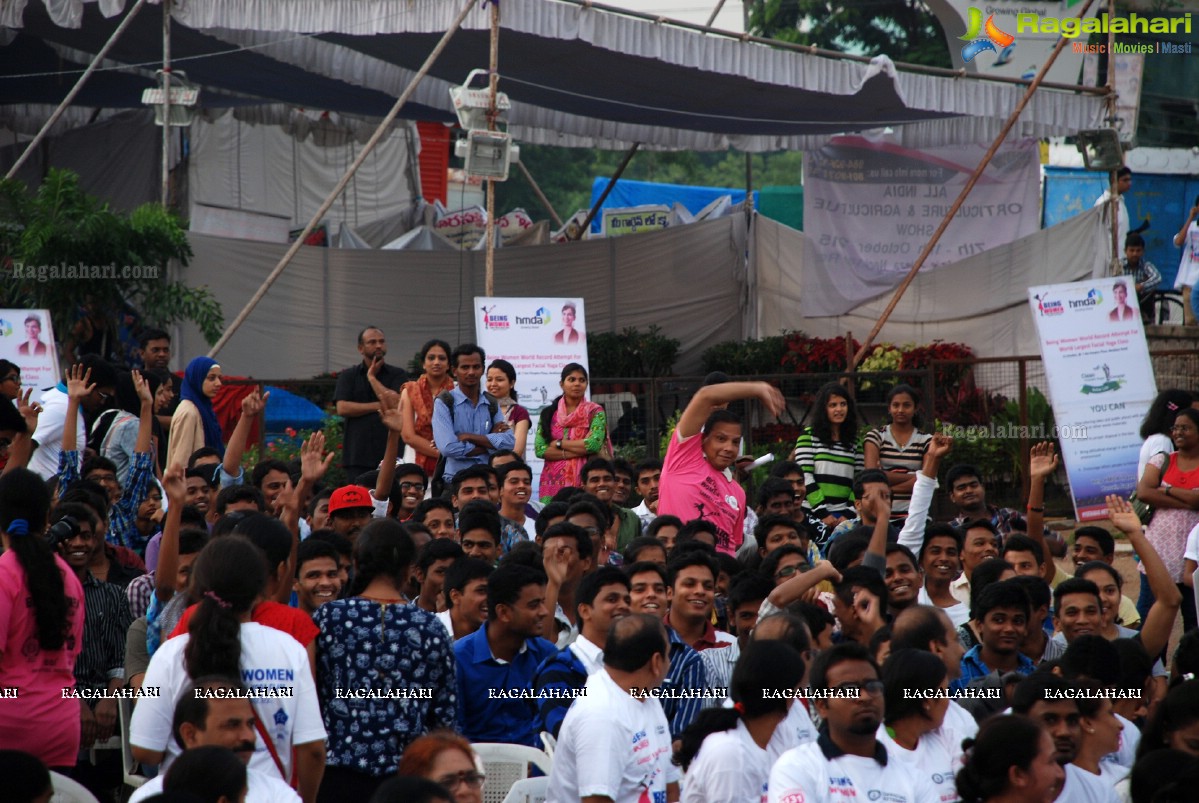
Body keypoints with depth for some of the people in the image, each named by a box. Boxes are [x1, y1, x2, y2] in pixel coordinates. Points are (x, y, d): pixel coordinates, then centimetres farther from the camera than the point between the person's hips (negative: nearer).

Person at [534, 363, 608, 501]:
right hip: (553, 480, 2)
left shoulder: (595, 412, 5)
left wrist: (559, 444, -4)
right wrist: (578, 450, -8)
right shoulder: (548, 413, 10)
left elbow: (594, 444, -11)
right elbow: (539, 449, -1)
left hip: (585, 480, -2)